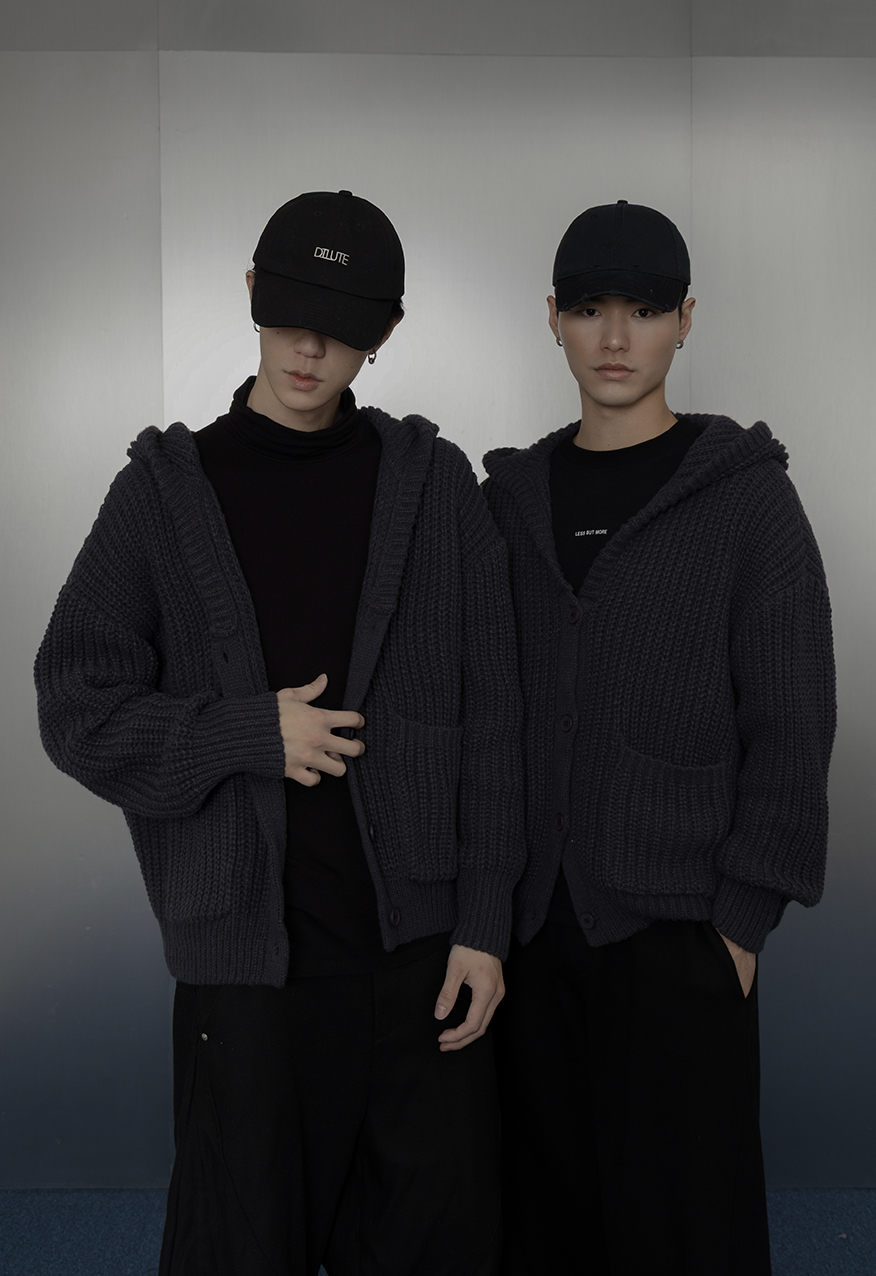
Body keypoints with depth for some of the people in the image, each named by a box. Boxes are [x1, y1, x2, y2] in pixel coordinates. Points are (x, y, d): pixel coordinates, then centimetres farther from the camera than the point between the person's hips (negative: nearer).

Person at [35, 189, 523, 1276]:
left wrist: (484, 922, -2)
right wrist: (253, 732, -13)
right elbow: (78, 709, 0)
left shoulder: (435, 484, 4)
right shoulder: (165, 492, 3)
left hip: (418, 939, 2)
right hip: (250, 950, -1)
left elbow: (489, 715, 2)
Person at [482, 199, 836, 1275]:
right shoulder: (513, 498, 8)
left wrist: (743, 919, -10)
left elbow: (790, 725, -5)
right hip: (531, 922, 4)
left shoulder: (745, 495, -3)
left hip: (677, 928, -3)